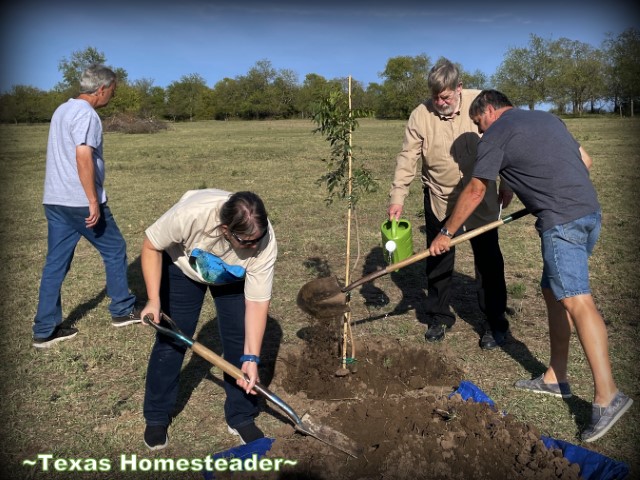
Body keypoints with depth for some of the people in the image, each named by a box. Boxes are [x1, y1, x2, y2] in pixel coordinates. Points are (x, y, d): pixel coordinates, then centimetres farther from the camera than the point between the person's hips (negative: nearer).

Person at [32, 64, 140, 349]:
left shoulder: (62, 110, 17)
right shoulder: (86, 114, -13)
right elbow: (83, 156, -25)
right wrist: (93, 202, -23)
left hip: (54, 200, 9)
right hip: (80, 202, -9)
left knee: (55, 263, 9)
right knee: (115, 251, 9)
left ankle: (45, 330, 13)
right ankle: (122, 311, 21)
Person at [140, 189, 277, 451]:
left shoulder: (265, 242, -37)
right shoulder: (190, 213, -43)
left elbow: (257, 302, -28)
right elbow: (151, 246, -23)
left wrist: (251, 358, -29)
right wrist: (153, 300, -27)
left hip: (233, 277, 1)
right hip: (183, 265, -1)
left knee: (241, 339, -7)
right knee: (171, 339, 0)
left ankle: (241, 417, 12)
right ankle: (156, 418, 20)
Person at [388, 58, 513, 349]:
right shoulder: (420, 115, -8)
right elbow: (407, 159, -9)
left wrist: (507, 184, 3)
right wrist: (397, 197, -16)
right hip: (439, 200, 1)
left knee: (488, 259, 3)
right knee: (437, 261, 8)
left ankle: (496, 322, 17)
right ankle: (439, 317, 26)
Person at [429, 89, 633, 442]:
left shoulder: (496, 134, 0)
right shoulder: (546, 118, 23)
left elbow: (475, 192, 2)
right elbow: (586, 161, 25)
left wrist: (445, 234, 11)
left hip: (561, 222, -9)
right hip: (590, 213, 9)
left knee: (577, 302, -13)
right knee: (553, 293, 14)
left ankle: (607, 396, -15)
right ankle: (555, 378, 21)